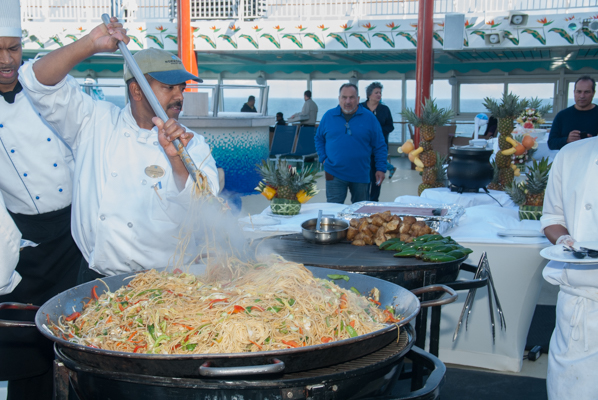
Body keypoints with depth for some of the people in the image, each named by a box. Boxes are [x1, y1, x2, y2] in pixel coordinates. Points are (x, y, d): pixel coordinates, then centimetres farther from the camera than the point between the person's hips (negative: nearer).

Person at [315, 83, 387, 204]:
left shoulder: (369, 118, 0)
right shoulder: (328, 116, 3)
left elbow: (380, 146, 3)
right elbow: (319, 138, 15)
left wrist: (381, 169, -3)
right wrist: (323, 158, 2)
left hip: (361, 175, 1)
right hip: (334, 174, 0)